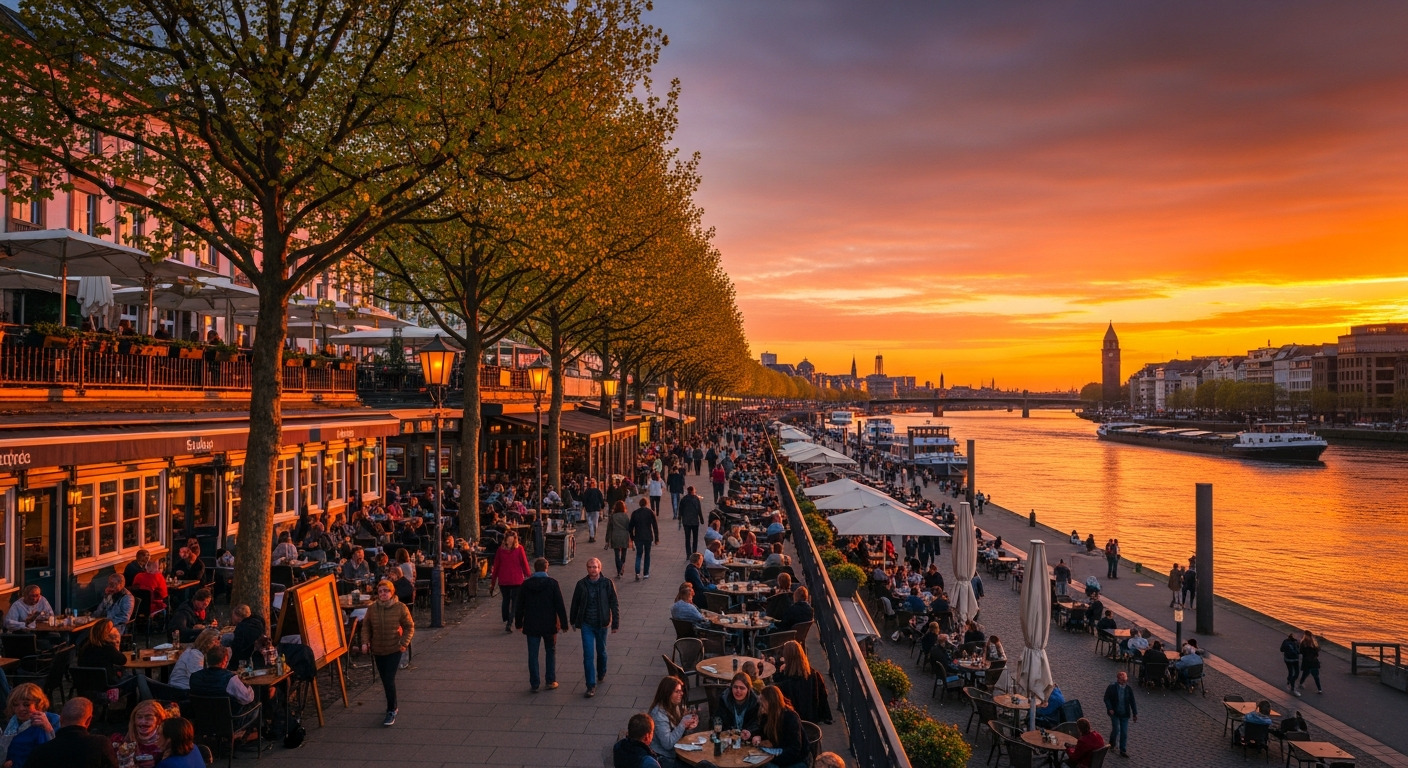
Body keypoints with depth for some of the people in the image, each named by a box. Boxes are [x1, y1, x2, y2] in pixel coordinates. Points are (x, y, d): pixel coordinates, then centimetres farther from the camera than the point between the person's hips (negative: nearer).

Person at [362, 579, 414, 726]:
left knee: (389, 680, -10)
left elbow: (409, 627, -3)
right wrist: (365, 642, -8)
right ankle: (393, 706, 31)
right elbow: (366, 626, 6)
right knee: (384, 680, 13)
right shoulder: (372, 608, -3)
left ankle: (391, 711, 1)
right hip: (377, 650, 4)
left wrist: (404, 643, -13)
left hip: (394, 649, -4)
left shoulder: (400, 608, -10)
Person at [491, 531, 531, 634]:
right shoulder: (519, 549, -6)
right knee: (515, 602, 2)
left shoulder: (500, 550, 0)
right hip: (517, 580, -2)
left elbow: (496, 566, 3)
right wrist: (528, 574, 13)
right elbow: (524, 564, -2)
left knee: (505, 600, 17)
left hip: (503, 580, 2)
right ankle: (509, 623, -12)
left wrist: (493, 582, 9)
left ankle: (506, 621, 24)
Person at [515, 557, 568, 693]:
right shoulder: (552, 583, -9)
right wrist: (564, 623, -1)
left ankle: (534, 684, 8)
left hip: (531, 625, 1)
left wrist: (518, 623, 16)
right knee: (551, 652, 15)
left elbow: (520, 606, 4)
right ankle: (551, 681, 15)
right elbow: (560, 605, -8)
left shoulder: (526, 584, -3)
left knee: (533, 655, 7)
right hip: (549, 625, -1)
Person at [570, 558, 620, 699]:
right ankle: (591, 686, -2)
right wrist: (574, 621, 15)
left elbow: (614, 604, -3)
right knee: (588, 655, -6)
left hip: (601, 624, 0)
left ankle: (601, 673, 45)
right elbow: (575, 604, 8)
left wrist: (615, 623, -5)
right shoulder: (581, 584, -4)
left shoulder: (607, 584, -8)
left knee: (601, 651, 18)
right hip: (586, 624, 0)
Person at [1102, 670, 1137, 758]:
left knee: (1124, 732, 2)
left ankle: (1123, 750, 12)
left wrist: (1135, 714, 5)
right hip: (1115, 713, -3)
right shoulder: (1112, 687, -9)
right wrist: (1110, 709, -17)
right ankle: (1112, 743, 20)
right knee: (1116, 729, -9)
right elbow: (1106, 698, -5)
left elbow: (1132, 702, 6)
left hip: (1124, 714, 3)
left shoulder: (1128, 689, 0)